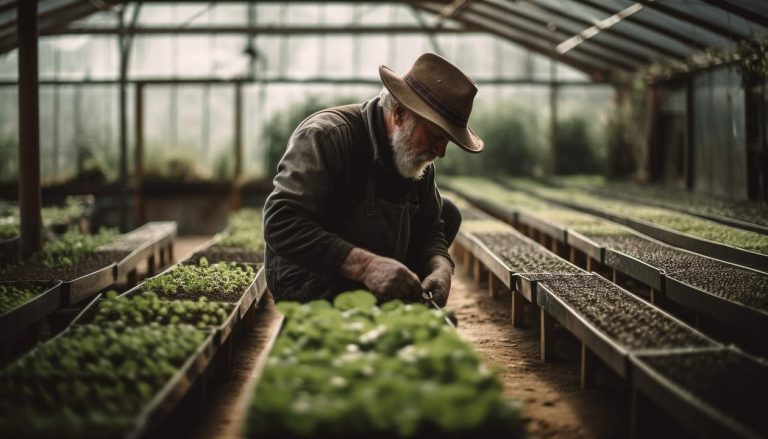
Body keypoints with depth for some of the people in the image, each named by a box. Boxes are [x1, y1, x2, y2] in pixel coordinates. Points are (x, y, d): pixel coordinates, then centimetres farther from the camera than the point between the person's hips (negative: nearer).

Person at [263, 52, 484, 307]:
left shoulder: (418, 159, 2)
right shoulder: (325, 136, -22)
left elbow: (429, 230, 10)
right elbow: (281, 224, -31)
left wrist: (440, 267, -15)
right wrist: (365, 265, -40)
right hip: (314, 289, -9)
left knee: (448, 214, 8)